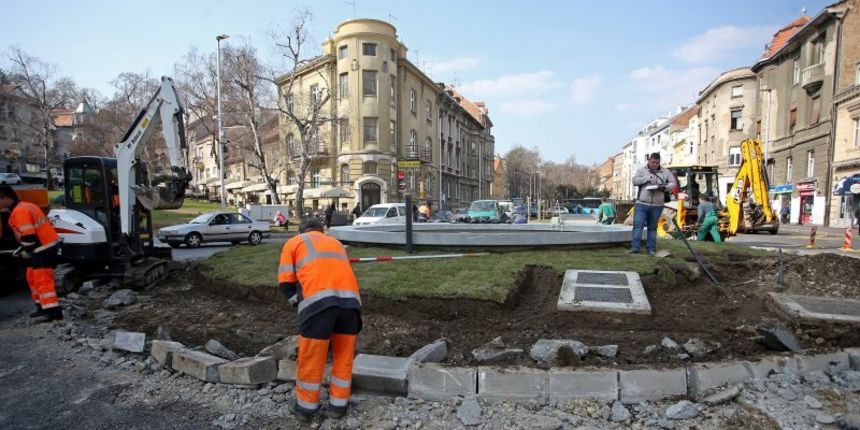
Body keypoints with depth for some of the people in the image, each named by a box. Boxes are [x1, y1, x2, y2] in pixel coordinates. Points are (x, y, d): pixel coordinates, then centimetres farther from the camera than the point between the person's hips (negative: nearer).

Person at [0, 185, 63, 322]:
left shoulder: (19, 211, -16)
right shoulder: (25, 207, 17)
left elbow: (28, 235, -22)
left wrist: (27, 251, -7)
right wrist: (26, 249, 21)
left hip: (44, 248, -11)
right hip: (46, 246, 11)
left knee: (42, 279, -12)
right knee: (33, 277, 20)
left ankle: (53, 311, -14)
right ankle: (43, 307, 26)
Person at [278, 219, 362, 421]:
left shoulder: (294, 242, 23)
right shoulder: (335, 242, 35)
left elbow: (285, 281, 13)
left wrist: (299, 302, 26)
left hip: (319, 299, -3)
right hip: (350, 297, 4)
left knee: (311, 357, 12)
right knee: (344, 355, 17)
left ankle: (306, 406, 29)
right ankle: (338, 404, 29)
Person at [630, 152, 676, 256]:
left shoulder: (666, 172, 11)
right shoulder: (641, 170, 6)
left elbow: (673, 183, 7)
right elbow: (635, 181, -7)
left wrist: (664, 187, -13)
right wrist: (648, 178, -16)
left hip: (657, 206, 2)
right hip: (642, 204, -1)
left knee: (652, 227, 9)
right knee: (638, 225, -7)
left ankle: (651, 249, 14)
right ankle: (635, 247, -6)